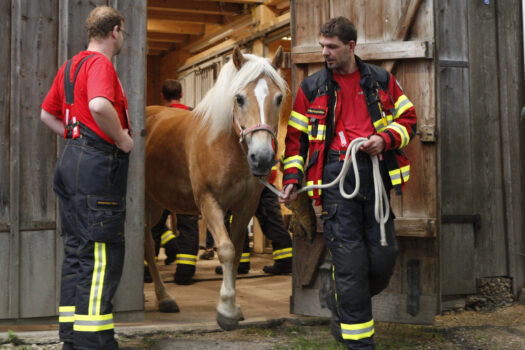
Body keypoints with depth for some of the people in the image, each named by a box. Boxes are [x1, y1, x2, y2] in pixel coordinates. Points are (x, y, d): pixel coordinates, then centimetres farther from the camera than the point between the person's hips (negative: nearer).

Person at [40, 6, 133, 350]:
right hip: (99, 164, -10)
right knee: (101, 254, -6)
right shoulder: (101, 64, -12)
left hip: (73, 156, 10)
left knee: (77, 251, 13)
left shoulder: (71, 65, 17)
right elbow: (99, 105, -33)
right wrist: (121, 138, -18)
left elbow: (47, 114, 26)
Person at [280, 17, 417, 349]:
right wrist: (292, 178, 1)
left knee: (384, 256, 2)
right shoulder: (312, 87, 10)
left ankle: (342, 304, 31)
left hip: (376, 172, 2)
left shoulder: (381, 80, 12)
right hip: (336, 177, -2)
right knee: (349, 258, -5)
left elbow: (408, 120, 14)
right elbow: (297, 136, 12)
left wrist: (385, 138, -6)